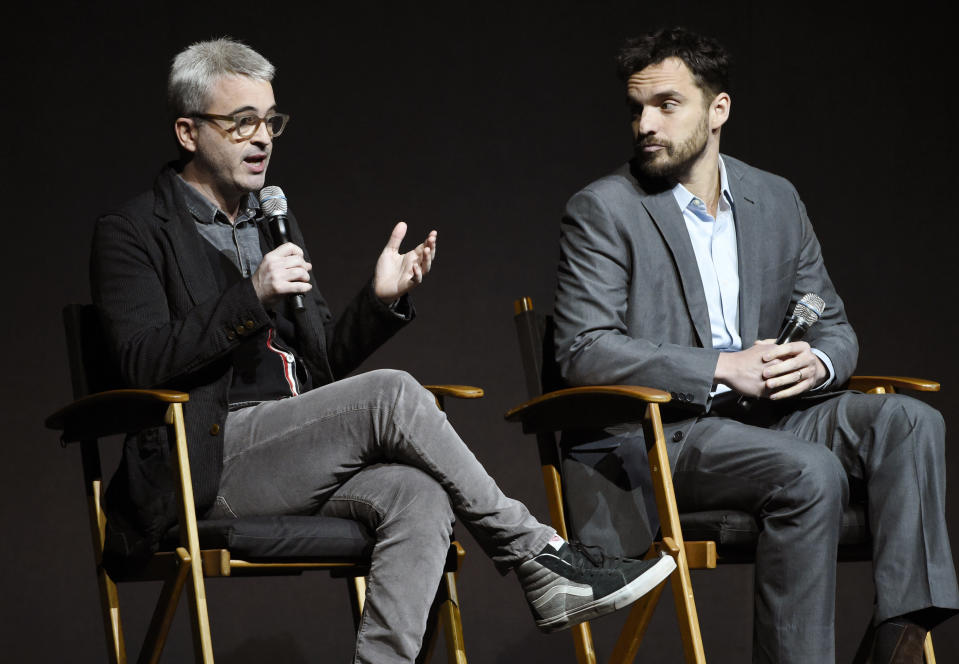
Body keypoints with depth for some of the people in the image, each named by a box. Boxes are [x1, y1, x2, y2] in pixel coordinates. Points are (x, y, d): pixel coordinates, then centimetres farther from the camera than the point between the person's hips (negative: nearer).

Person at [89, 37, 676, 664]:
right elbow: (143, 363, -12)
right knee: (392, 393, -25)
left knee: (419, 494, -26)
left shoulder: (273, 223, 23)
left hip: (294, 457, 7)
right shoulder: (132, 233, 1)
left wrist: (380, 301, 3)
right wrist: (251, 296, -20)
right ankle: (537, 558, -16)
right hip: (210, 462, -7)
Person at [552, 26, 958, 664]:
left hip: (764, 416, 6)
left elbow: (835, 325, 17)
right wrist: (721, 368, -19)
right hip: (650, 432, -6)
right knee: (810, 474, -31)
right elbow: (584, 350, -12)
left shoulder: (776, 199, 14)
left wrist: (817, 363, -10)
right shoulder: (603, 211, -3)